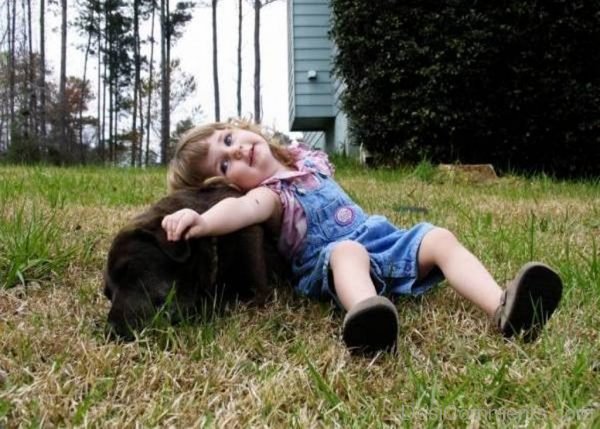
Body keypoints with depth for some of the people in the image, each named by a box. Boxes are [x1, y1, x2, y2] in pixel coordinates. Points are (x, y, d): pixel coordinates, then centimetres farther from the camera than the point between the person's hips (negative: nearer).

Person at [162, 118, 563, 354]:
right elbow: (243, 208, -35)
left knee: (440, 238, -13)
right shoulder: (269, 194, -8)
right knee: (347, 251, -39)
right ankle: (367, 313, -74)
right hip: (332, 260, -7)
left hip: (383, 240, 7)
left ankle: (503, 307, -38)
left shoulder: (307, 158, 15)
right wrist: (202, 220, -51)